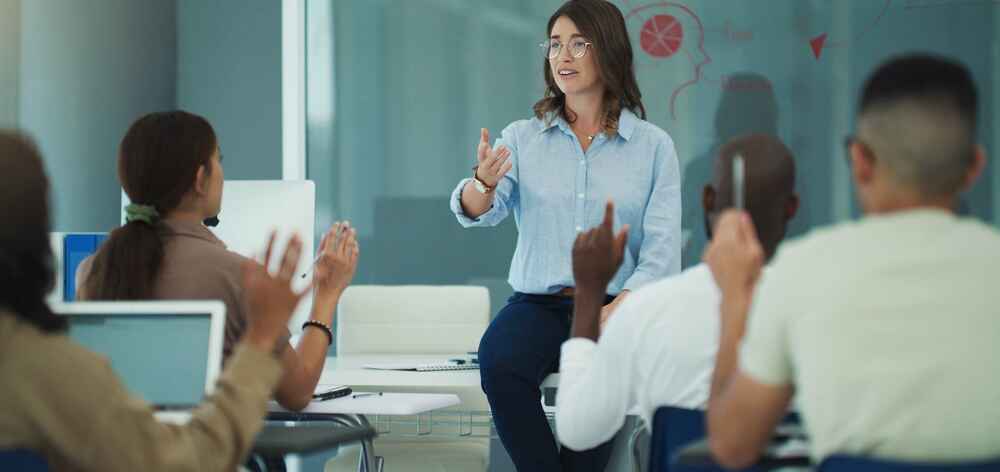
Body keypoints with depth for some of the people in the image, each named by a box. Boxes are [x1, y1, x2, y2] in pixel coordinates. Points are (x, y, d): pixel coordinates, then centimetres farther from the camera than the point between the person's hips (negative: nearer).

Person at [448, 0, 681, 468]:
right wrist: (482, 183, -31)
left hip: (615, 307, -1)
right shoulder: (523, 137, 10)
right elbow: (477, 211, -7)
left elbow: (661, 253, -2)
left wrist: (612, 315, -19)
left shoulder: (653, 145, 5)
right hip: (536, 304, 2)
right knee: (498, 362, -32)